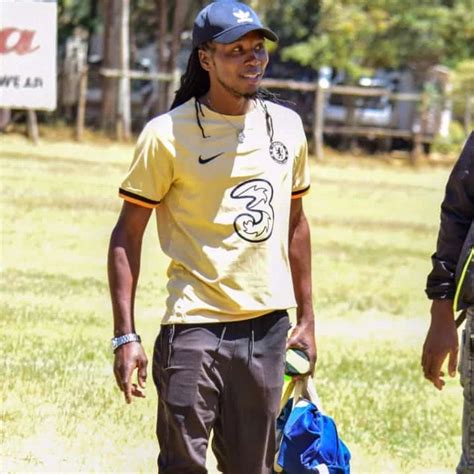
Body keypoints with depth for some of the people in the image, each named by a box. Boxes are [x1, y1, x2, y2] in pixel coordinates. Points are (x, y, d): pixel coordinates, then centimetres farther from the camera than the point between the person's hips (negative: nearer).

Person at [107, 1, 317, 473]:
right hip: (195, 326, -5)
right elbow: (127, 235, -5)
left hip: (267, 327, 5)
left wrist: (306, 318, 17)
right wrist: (125, 335, -12)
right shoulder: (169, 134, -7)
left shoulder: (286, 127, 9)